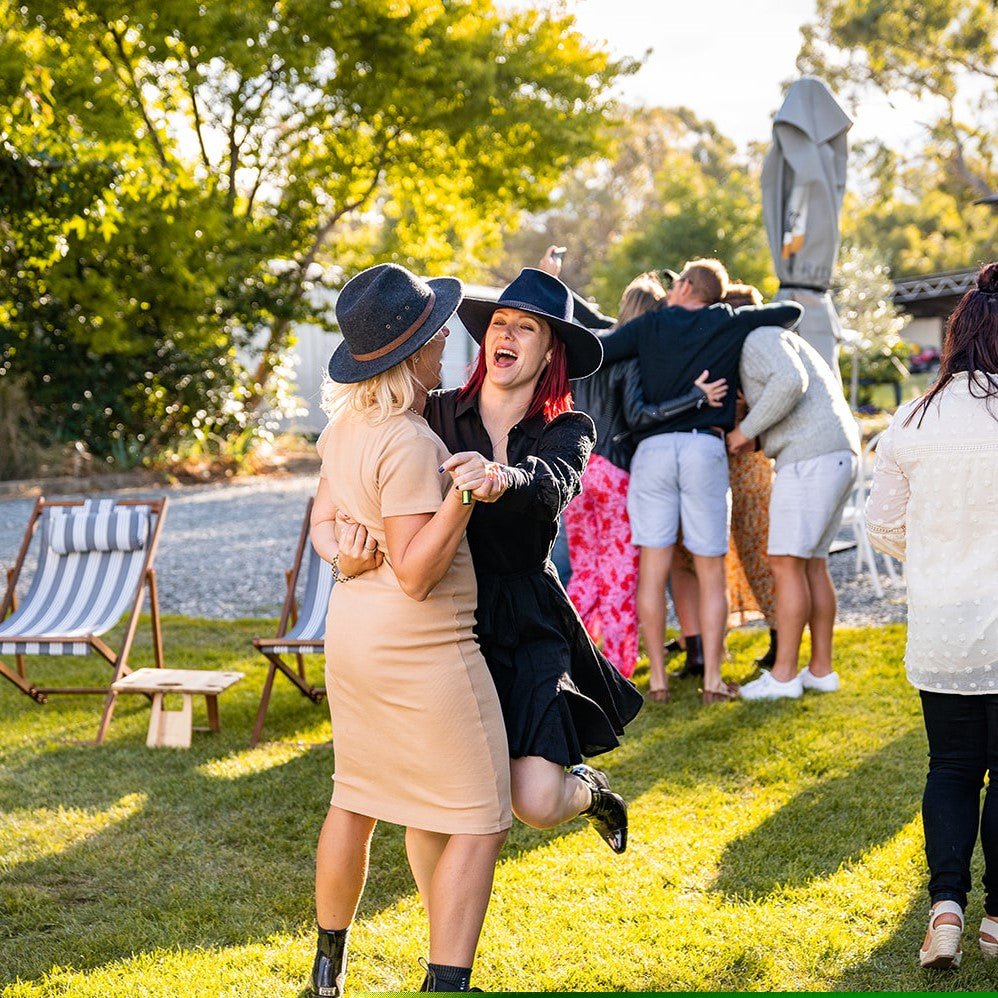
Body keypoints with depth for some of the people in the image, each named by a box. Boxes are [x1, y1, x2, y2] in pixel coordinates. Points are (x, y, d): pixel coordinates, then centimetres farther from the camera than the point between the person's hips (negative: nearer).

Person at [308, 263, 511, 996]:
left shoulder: (346, 423, 6)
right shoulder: (408, 444, -22)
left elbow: (323, 521, 16)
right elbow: (416, 574, -22)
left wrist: (343, 553, -3)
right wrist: (460, 500, -33)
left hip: (353, 629, 9)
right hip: (420, 646, -9)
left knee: (356, 799, 21)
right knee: (480, 820, -1)